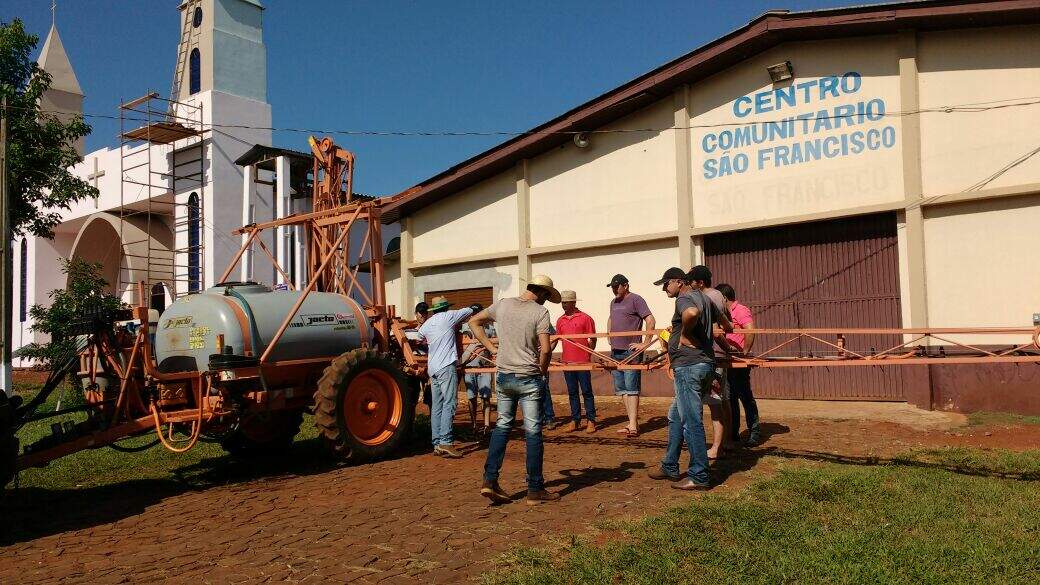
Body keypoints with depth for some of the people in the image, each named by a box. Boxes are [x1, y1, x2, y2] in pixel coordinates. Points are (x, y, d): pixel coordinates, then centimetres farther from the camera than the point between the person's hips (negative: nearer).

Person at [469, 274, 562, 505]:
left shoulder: (502, 305, 5)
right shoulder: (540, 312, -11)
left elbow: (474, 322, 16)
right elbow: (546, 349, -18)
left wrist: (491, 347, 14)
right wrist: (543, 369, 1)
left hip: (503, 377, 5)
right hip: (528, 379, -5)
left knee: (502, 426, 17)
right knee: (533, 432, 3)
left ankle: (490, 480, 12)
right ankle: (535, 490, 10)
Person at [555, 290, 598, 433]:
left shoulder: (585, 318, -3)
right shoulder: (560, 320, 10)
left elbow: (593, 339, 0)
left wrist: (589, 355, -4)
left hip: (582, 362, -4)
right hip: (567, 361, 5)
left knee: (586, 391, 1)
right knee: (572, 392, 9)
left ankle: (591, 421, 8)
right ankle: (575, 420, 16)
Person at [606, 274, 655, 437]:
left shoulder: (635, 299, -8)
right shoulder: (613, 302, 17)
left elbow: (650, 321, -15)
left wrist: (645, 344, -16)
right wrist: (609, 337, 21)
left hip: (631, 351, -9)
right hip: (615, 351, 9)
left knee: (631, 387, -9)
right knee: (621, 388, 9)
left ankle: (633, 426, -10)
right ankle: (633, 422, 16)